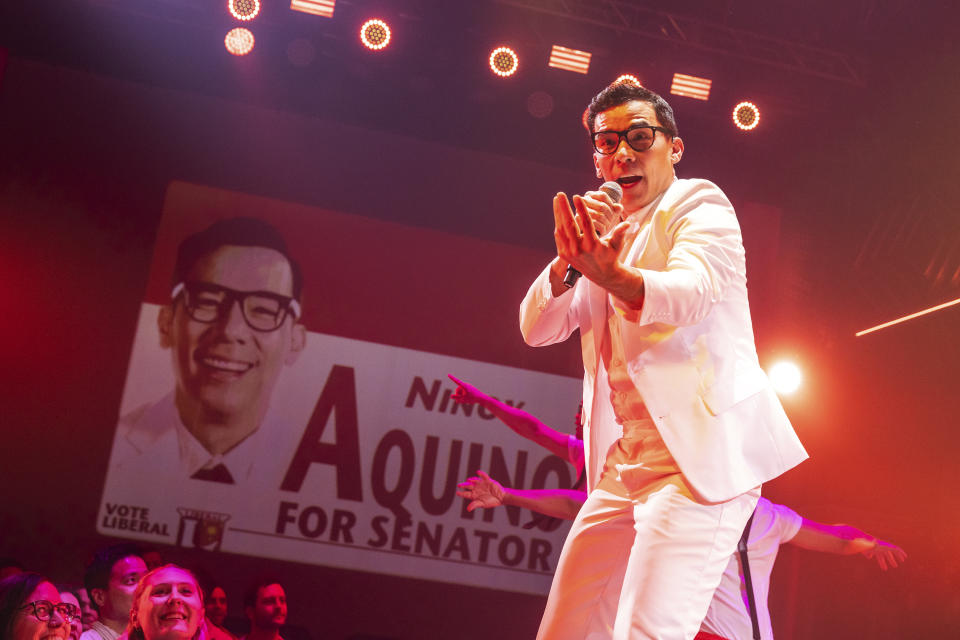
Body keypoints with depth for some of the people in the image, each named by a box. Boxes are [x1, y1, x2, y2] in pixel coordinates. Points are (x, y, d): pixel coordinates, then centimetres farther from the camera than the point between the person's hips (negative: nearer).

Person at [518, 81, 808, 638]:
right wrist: (570, 257, -8)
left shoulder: (698, 204, 0)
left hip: (700, 451, -7)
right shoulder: (609, 228, 20)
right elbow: (536, 329, 10)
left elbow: (690, 290, -22)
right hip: (624, 463, 7)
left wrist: (610, 273, -43)